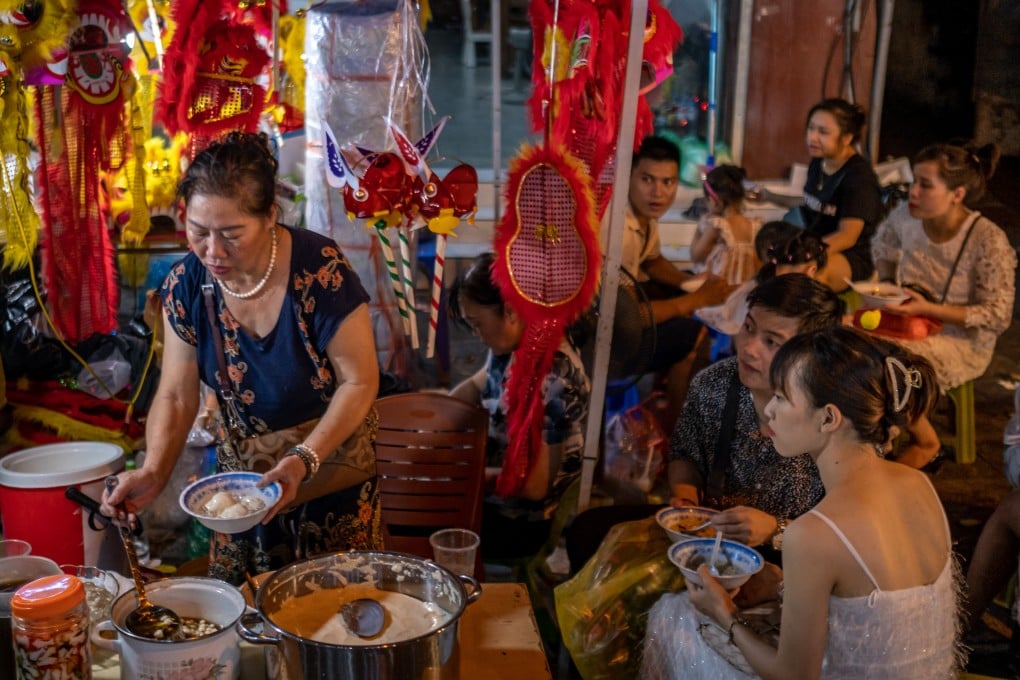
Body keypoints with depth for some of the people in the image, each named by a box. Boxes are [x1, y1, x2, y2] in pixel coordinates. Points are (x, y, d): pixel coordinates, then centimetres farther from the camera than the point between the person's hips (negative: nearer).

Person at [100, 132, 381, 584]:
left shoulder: (320, 271, -25)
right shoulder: (186, 284, -12)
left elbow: (359, 382, -19)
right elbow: (176, 396, -7)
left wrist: (304, 461, -30)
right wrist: (153, 472, -23)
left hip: (332, 464, -3)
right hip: (244, 470, 4)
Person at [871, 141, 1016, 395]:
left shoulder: (988, 241, -22)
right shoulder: (905, 218, -8)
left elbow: (998, 317, -17)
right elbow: (882, 248, 17)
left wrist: (928, 309, -25)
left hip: (962, 341, -5)